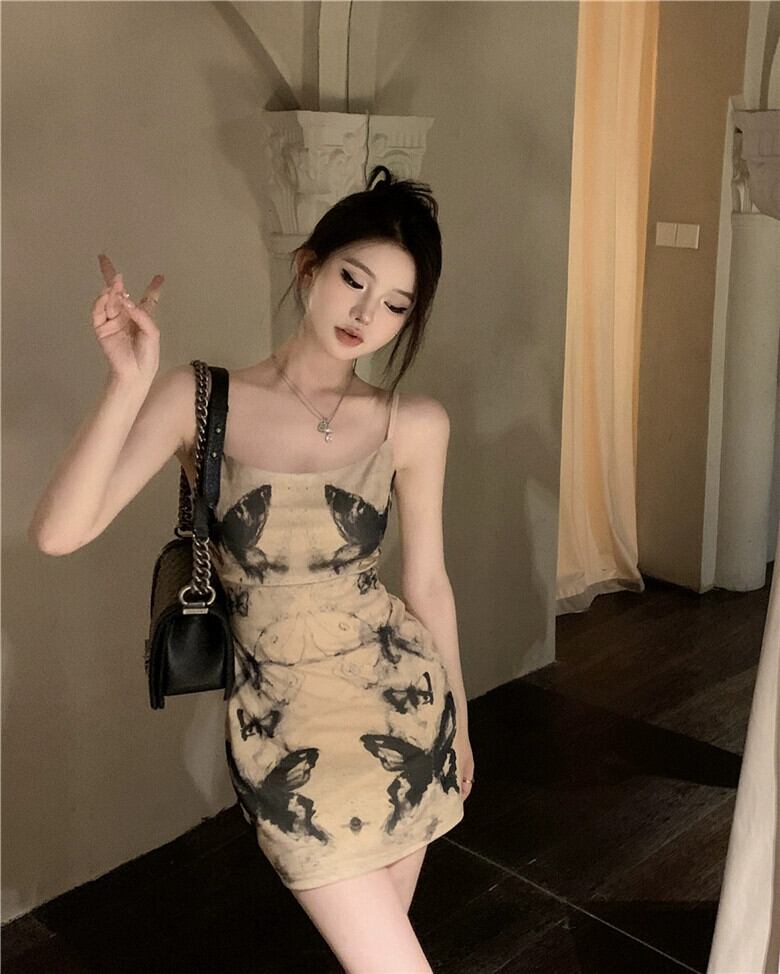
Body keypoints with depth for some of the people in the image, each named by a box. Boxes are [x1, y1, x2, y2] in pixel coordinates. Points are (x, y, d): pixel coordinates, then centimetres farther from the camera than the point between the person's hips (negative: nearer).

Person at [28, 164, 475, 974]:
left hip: (402, 698, 3)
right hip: (284, 722, -2)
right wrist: (130, 383, -28)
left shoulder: (415, 425, -5)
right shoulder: (201, 400, -10)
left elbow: (426, 584, 6)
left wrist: (457, 724, 15)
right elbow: (58, 533, -19)